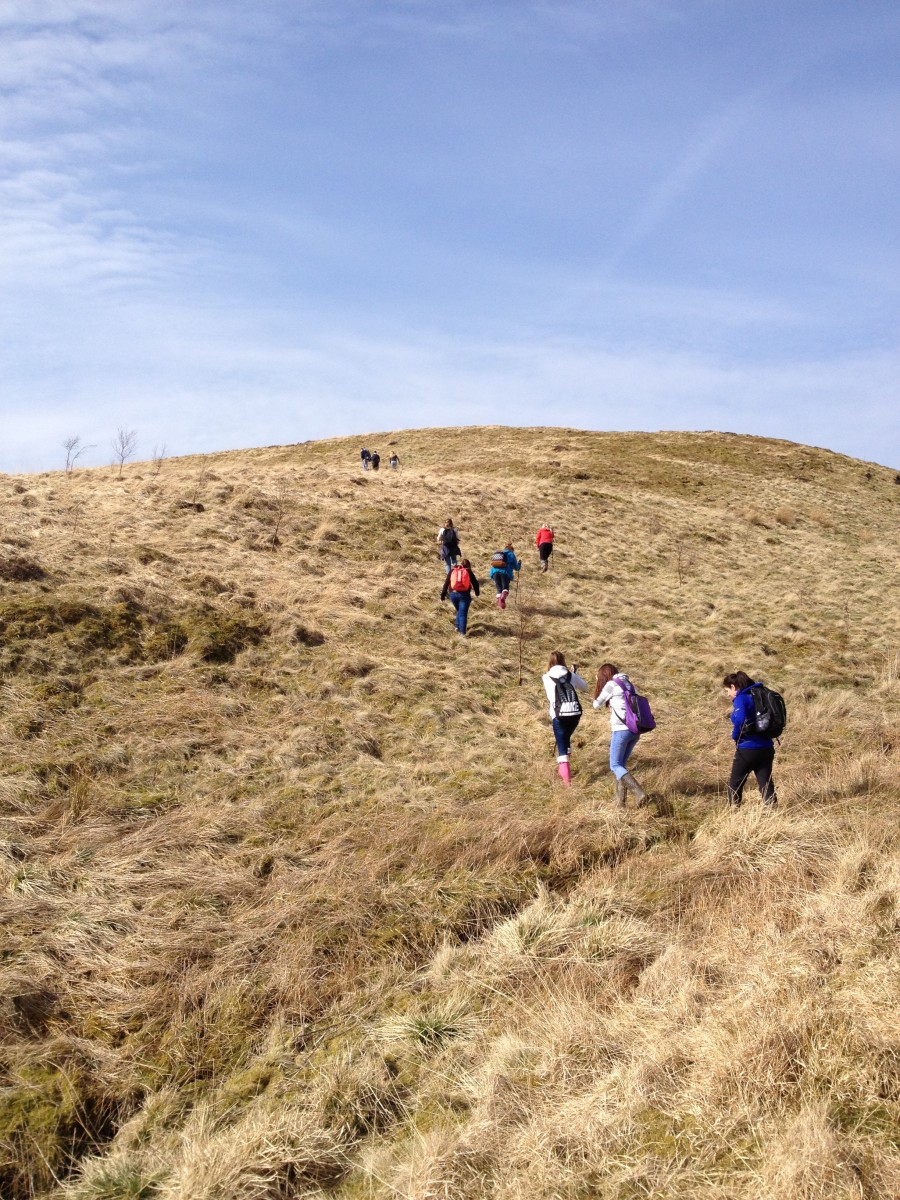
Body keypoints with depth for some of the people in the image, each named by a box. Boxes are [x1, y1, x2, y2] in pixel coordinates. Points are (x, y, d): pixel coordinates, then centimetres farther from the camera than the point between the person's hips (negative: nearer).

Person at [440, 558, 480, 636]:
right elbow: (475, 583, 8)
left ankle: (457, 626, 17)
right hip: (464, 595, -2)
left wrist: (443, 594, 12)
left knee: (459, 611, 24)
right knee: (463, 613, 1)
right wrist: (477, 592, 25)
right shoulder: (468, 572, 6)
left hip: (453, 594, 2)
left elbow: (446, 583, 8)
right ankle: (462, 632, -6)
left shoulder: (452, 571, 10)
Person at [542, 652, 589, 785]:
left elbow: (551, 697, -2)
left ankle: (566, 777, -9)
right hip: (575, 712, 3)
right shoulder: (571, 675, 10)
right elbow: (585, 687, 26)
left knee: (561, 744, 2)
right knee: (566, 738, 28)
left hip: (559, 714, -3)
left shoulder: (547, 677, 2)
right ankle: (563, 766, 37)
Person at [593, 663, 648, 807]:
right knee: (622, 764, 15)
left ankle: (639, 793, -21)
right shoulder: (628, 684, 19)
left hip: (622, 730, -7)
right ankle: (620, 801, 12)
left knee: (615, 766, -3)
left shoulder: (611, 684, -2)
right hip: (635, 730, 7)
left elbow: (597, 704, 7)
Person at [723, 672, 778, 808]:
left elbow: (740, 721, -28)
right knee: (765, 782, 8)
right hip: (767, 748, 7)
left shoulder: (741, 699, -12)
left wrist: (735, 736, -11)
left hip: (748, 749, -7)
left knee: (735, 783, 8)